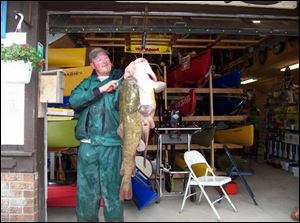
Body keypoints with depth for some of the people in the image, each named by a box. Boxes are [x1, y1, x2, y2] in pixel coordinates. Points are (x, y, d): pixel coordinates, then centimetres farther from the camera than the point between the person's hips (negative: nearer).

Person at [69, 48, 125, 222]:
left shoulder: (120, 80, 10)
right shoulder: (87, 83, 16)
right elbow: (74, 100, -3)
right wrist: (100, 89, -11)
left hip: (112, 145, -2)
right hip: (87, 144, 2)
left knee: (112, 190, 3)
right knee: (86, 191, 10)